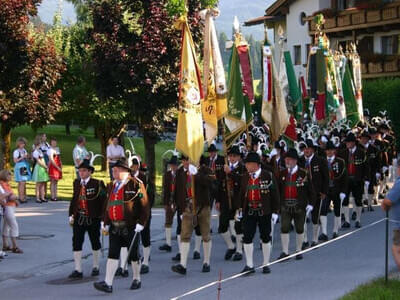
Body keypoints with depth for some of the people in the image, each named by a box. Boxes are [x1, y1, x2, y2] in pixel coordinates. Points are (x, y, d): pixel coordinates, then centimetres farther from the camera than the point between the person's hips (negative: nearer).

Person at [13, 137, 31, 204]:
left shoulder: (24, 150, 13)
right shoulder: (16, 151, -8)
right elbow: (15, 160, -12)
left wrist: (27, 157, 1)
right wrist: (22, 157, -18)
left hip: (25, 167, 8)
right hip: (19, 167, -8)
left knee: (21, 183, 10)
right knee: (22, 183, -13)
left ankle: (20, 197, 16)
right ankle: (21, 198, -12)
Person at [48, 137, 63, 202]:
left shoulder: (57, 149, 15)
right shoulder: (50, 150, -8)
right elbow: (51, 160, -14)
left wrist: (61, 165, 6)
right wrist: (57, 167, -17)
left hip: (58, 167, 7)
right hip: (52, 166, -7)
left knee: (56, 182, 7)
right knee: (53, 181, -6)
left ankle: (55, 196, 9)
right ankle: (52, 196, -5)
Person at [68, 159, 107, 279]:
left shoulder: (97, 184, -11)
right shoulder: (76, 183, 6)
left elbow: (104, 200, -9)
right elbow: (74, 199, 13)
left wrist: (102, 217, -12)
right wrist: (71, 215, 8)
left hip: (93, 219, -4)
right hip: (78, 218, 4)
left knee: (95, 243, 12)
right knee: (76, 243, -2)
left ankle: (95, 267, 28)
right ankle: (78, 270, 2)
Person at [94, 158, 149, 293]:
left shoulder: (136, 184, -8)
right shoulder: (111, 186, 12)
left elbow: (145, 206, -9)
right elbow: (108, 206, 17)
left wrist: (140, 224, -14)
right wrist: (106, 223, 9)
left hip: (130, 226, -5)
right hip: (114, 226, 5)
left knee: (133, 254, 7)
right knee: (113, 254, -2)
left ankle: (137, 280, 25)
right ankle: (108, 283, -7)